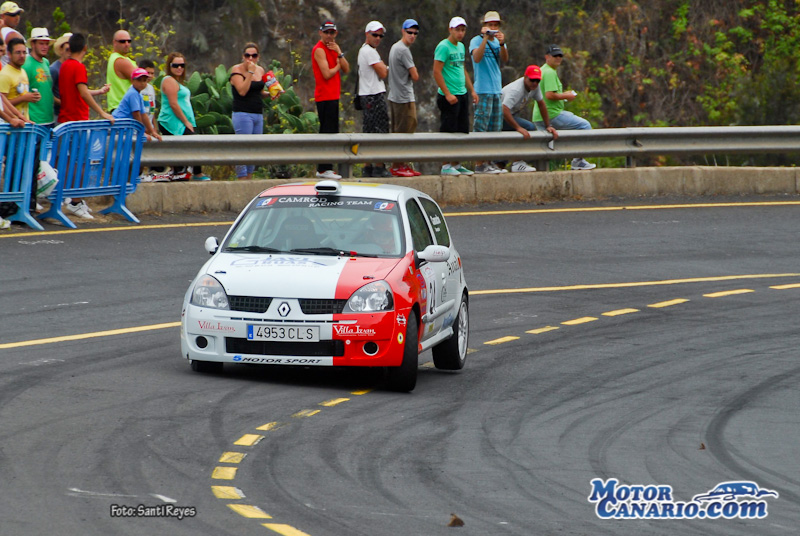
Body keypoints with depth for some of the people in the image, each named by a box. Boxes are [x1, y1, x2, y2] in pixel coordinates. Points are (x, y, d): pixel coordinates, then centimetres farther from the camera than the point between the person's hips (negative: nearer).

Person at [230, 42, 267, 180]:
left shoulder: (260, 70, 14)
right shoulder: (237, 70, -6)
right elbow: (242, 91, -19)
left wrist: (270, 94, 6)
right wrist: (250, 72, -19)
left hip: (258, 114, 7)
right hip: (243, 113, -7)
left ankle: (249, 178, 13)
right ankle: (242, 180, -14)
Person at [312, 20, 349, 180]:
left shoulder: (333, 48, 19)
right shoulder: (319, 50, -10)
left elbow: (346, 69, 9)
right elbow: (327, 74, -19)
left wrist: (339, 53, -5)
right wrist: (337, 66, -1)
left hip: (333, 96, 10)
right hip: (325, 96, -10)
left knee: (330, 132, 12)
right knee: (327, 132, -11)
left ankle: (324, 169, 17)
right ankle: (324, 169, -12)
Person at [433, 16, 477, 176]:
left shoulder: (461, 47, 15)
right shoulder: (443, 47, -11)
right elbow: (437, 72, -16)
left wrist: (472, 90, 20)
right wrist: (447, 94, -19)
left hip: (462, 95, 9)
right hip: (449, 97, -9)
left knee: (462, 131, 10)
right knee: (448, 131, -6)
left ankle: (456, 164, 16)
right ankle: (446, 166, -2)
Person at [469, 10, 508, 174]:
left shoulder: (498, 42, 14)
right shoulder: (476, 41, -3)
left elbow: (504, 59, -3)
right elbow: (477, 58, -21)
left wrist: (502, 44, -20)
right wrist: (485, 38, -23)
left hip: (497, 90, 7)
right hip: (483, 90, -7)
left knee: (495, 129, 9)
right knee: (481, 129, -9)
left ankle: (490, 163, 14)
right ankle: (479, 164, -9)